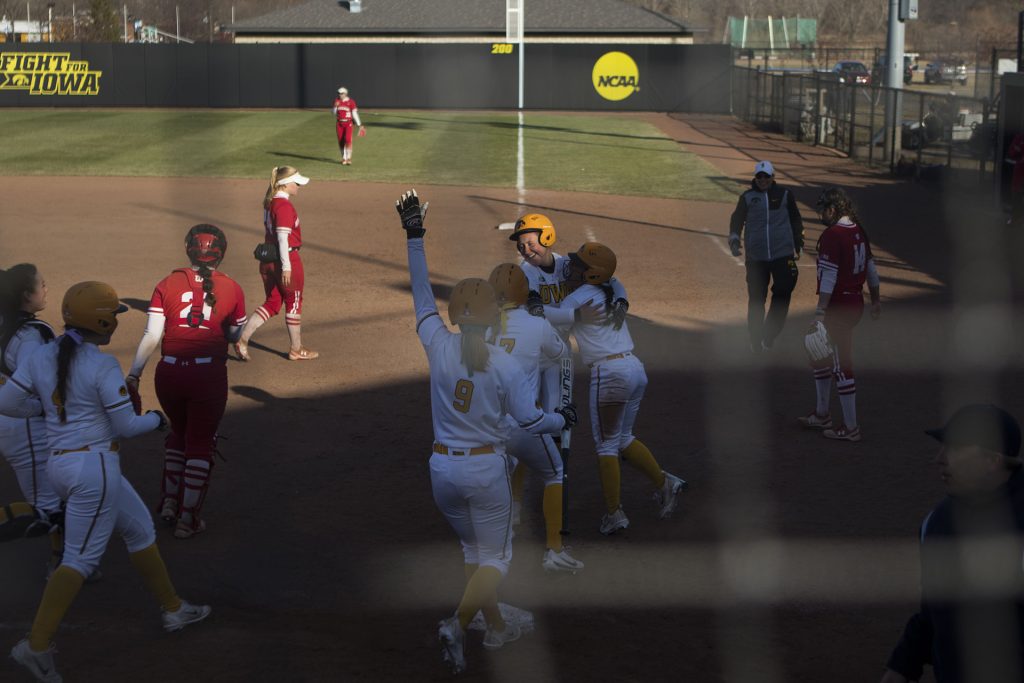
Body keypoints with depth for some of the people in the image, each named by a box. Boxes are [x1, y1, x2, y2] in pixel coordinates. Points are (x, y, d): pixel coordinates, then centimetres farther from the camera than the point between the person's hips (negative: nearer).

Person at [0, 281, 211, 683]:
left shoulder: (42, 357, 4)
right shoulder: (103, 367, -16)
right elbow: (125, 426, -11)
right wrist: (156, 419, 9)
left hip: (60, 465, 8)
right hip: (94, 468, -8)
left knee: (139, 528, 21)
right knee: (81, 558, -3)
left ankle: (174, 609, 29)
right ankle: (37, 645, -6)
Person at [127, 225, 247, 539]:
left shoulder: (167, 285, 0)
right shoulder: (231, 289, -1)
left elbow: (151, 336, -5)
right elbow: (236, 335, 7)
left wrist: (133, 374, -2)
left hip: (169, 374, 2)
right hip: (209, 375, -2)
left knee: (178, 433, 25)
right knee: (200, 443, 10)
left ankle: (169, 502, 26)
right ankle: (187, 518, 10)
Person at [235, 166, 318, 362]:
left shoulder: (269, 202, 10)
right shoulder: (284, 206, -18)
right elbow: (283, 237, -23)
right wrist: (286, 266, -24)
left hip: (268, 260, 9)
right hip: (287, 258, -8)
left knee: (272, 304, 13)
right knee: (294, 303, 8)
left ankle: (242, 340, 2)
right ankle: (296, 350, 20)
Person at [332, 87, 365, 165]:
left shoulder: (351, 102, -7)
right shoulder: (337, 101, 4)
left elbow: (355, 114, -5)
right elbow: (334, 113, 7)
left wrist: (359, 125, -5)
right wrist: (336, 106, -12)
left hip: (348, 123, -4)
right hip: (339, 123, 4)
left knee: (348, 140, -15)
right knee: (341, 141, 5)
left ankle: (349, 158, -3)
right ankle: (344, 158, 17)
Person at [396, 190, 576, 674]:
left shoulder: (439, 346, -8)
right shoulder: (503, 365, -13)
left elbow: (421, 291, 3)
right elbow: (531, 422, -11)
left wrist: (414, 235, 9)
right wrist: (564, 419, 10)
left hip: (442, 468, 4)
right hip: (486, 469, -4)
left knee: (473, 550, 22)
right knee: (495, 557, 8)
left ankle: (496, 628, 31)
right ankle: (458, 625, -13)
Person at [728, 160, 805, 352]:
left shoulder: (785, 195, 6)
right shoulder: (747, 197, 5)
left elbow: (796, 221, 16)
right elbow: (737, 220, 8)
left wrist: (798, 246, 18)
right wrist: (734, 240, -8)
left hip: (783, 255, 0)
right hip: (756, 257, 0)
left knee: (782, 295, -6)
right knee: (756, 299, 2)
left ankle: (768, 335, 7)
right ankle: (756, 340, 15)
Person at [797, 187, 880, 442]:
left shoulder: (832, 235, -18)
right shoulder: (859, 232, 9)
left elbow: (829, 277, -22)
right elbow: (871, 268, 16)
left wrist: (820, 311, -22)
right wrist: (875, 300, 27)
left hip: (838, 307, -10)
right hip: (856, 304, 10)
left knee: (841, 366, -3)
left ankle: (850, 428, 3)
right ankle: (822, 414, 32)